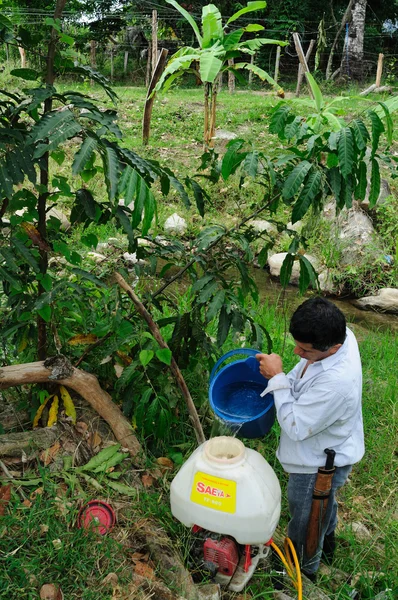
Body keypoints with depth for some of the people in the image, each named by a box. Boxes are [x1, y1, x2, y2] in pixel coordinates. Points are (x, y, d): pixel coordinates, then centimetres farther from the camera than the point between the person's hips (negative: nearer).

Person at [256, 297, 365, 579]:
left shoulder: (336, 382, -45)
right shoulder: (340, 335, -18)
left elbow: (295, 426, -33)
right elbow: (305, 376, 3)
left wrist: (278, 378, -28)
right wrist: (279, 374, -11)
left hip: (318, 465, -9)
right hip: (329, 450, 9)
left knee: (304, 522, 20)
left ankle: (304, 570, 49)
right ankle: (327, 542, 66)